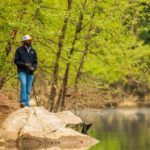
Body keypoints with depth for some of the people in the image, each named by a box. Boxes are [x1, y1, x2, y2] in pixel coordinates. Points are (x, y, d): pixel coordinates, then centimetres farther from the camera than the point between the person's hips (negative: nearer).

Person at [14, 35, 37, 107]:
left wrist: (34, 68, -8)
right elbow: (16, 61, -2)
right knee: (23, 83, -29)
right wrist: (24, 64, -16)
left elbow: (35, 62, 14)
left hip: (30, 73, 4)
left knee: (28, 90, 3)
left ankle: (27, 105, 9)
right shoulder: (19, 50, 0)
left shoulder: (33, 51, 11)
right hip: (22, 71, -4)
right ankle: (23, 101, -28)